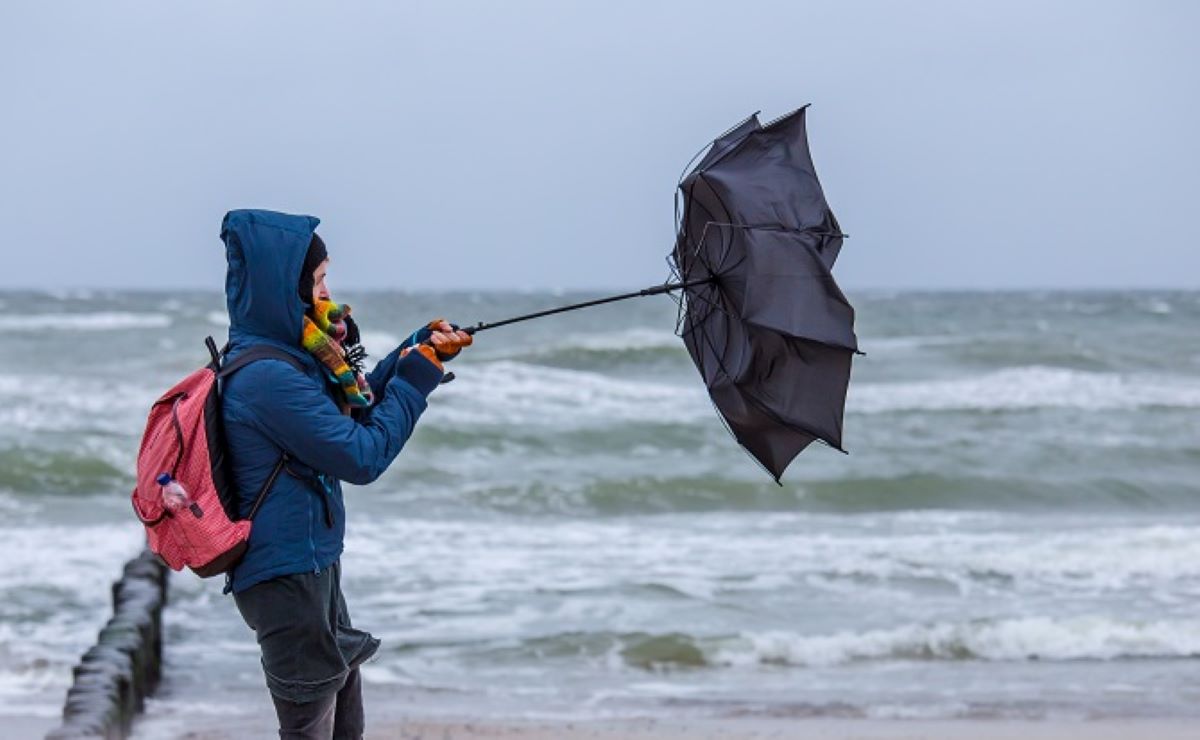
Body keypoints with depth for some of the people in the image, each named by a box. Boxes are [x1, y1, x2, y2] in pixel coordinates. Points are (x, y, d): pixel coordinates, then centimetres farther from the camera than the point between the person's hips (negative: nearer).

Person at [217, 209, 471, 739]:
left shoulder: (287, 356, 7)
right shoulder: (269, 378, -22)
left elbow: (353, 411, 20)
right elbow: (363, 457, -20)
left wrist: (420, 349, 8)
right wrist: (418, 377, -12)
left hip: (312, 563, 10)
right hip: (287, 574, -10)